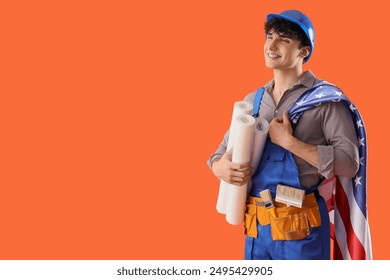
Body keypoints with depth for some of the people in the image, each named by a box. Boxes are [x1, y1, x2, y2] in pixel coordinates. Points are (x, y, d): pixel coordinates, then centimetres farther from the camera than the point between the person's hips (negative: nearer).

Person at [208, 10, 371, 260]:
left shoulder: (326, 99, -7)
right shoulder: (252, 101, 10)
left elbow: (349, 164, -16)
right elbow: (222, 153, 14)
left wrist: (288, 141, -19)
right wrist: (220, 168, -9)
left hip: (300, 227, -5)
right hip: (256, 225, 6)